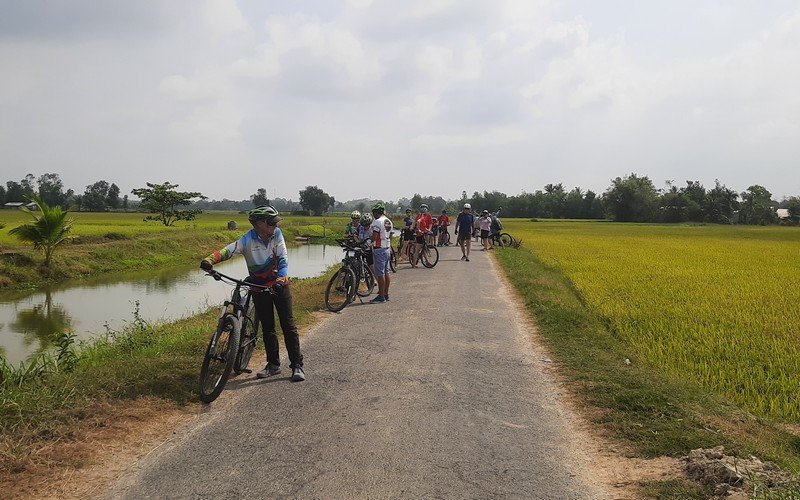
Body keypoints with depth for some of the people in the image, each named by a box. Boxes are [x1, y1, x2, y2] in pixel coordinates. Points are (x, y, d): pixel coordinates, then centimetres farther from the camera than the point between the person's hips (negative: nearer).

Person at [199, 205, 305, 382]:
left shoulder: (277, 234, -13)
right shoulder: (248, 240, -18)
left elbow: (283, 259, -15)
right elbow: (228, 250, -30)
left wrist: (281, 278, -32)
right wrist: (210, 260, -49)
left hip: (279, 284, 0)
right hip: (259, 287, 0)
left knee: (288, 325, -3)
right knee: (267, 327, 9)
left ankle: (297, 365, 1)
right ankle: (273, 364, 23)